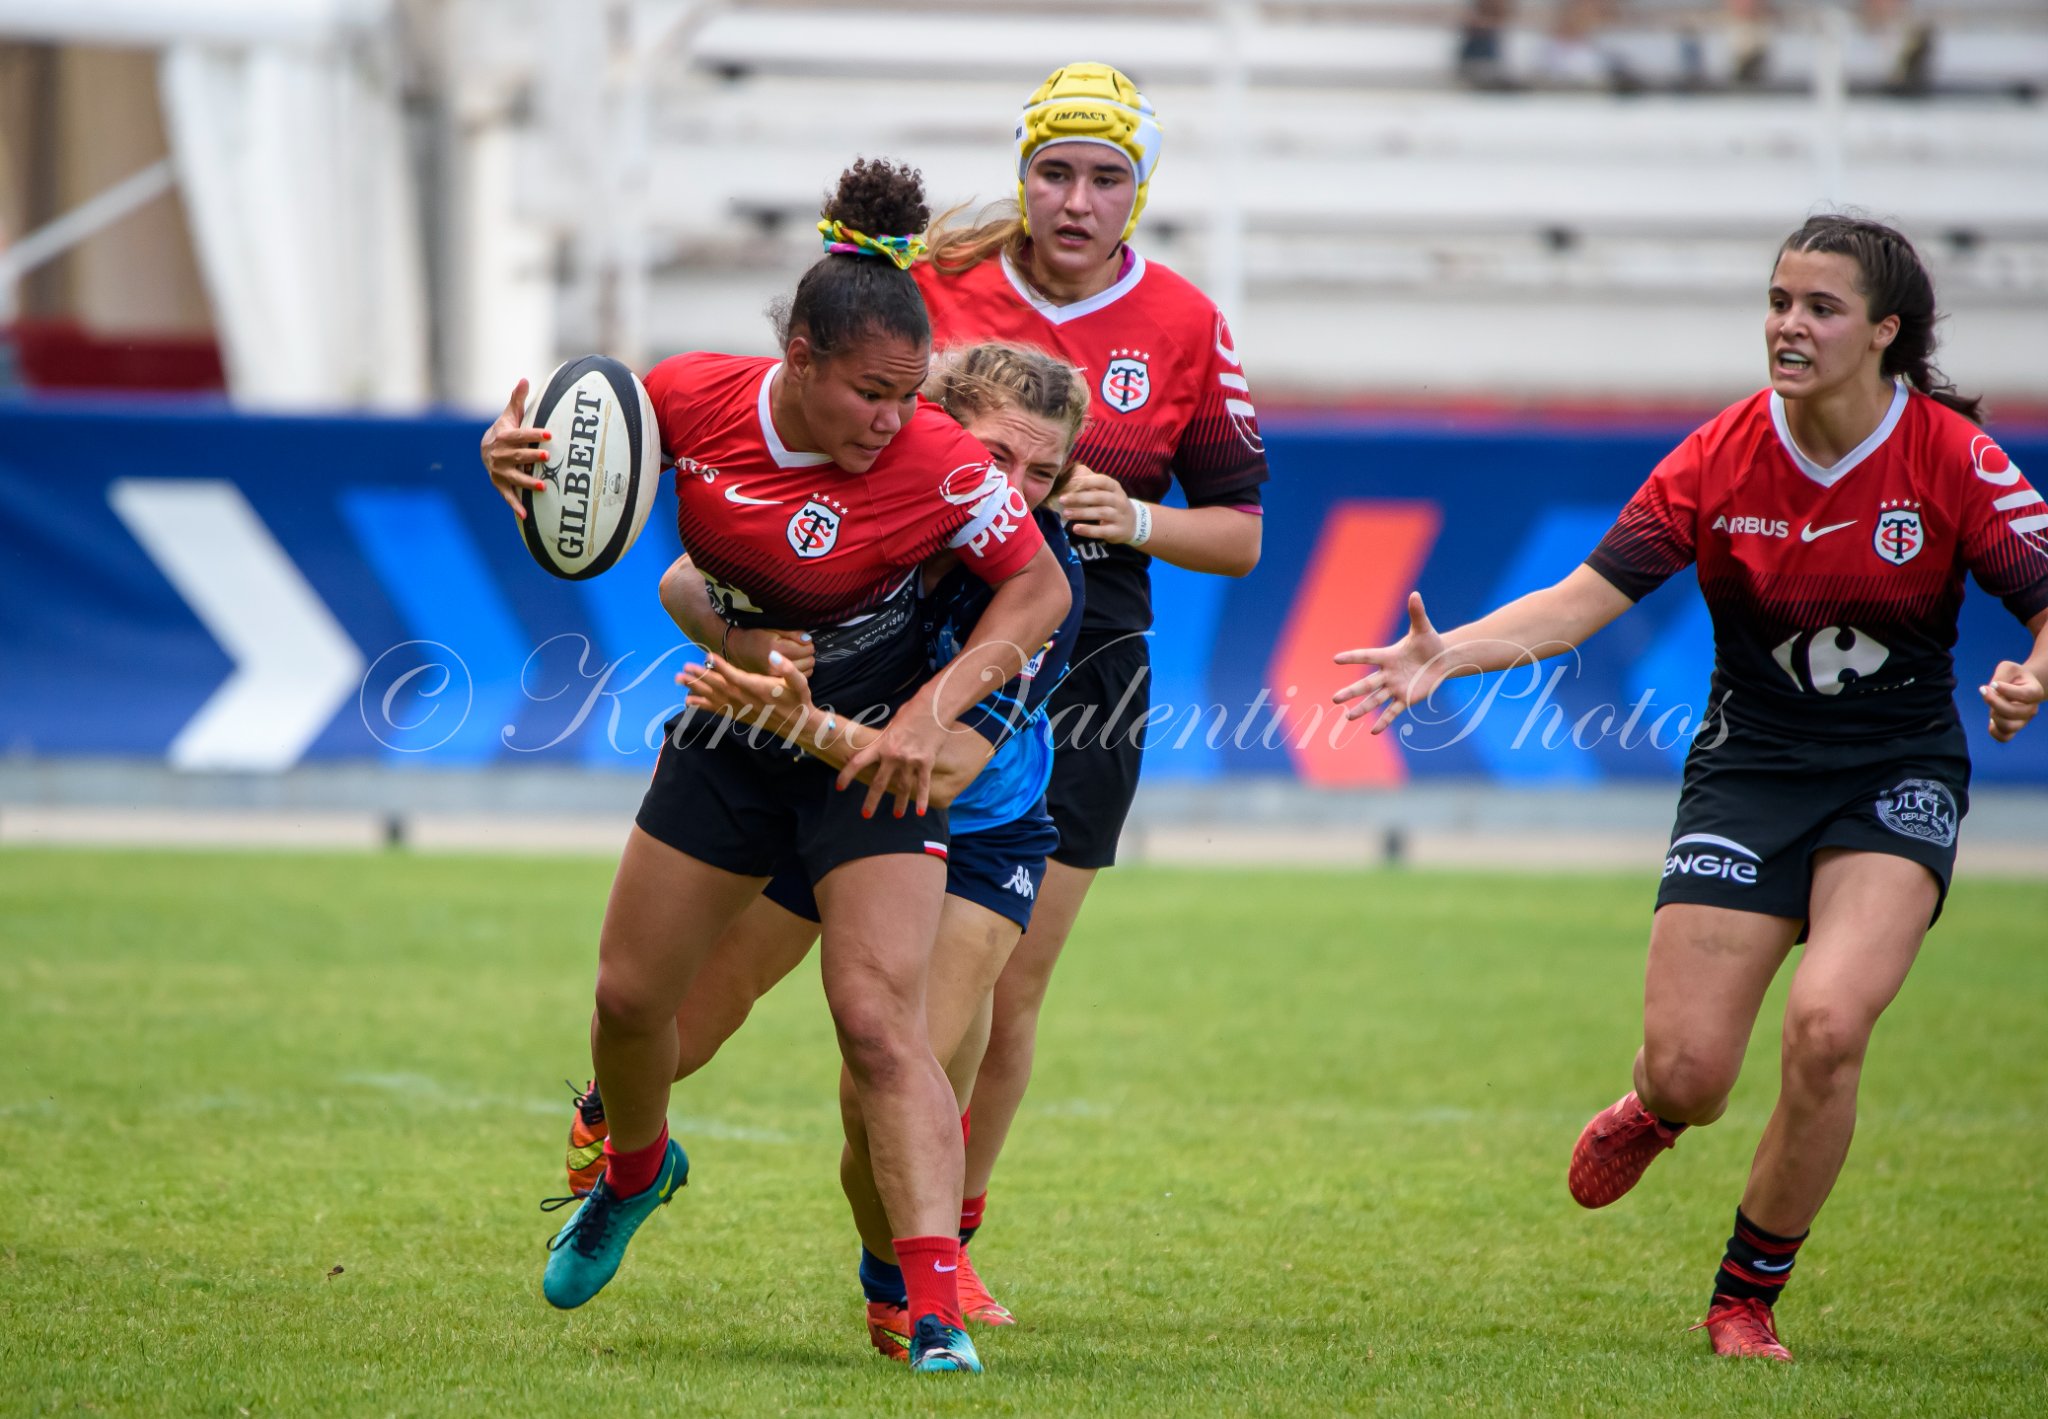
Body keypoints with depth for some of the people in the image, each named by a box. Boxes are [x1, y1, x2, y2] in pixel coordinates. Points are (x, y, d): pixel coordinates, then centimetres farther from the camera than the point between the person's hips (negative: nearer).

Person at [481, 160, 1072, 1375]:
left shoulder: (935, 464, -25)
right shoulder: (694, 397, -17)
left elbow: (1042, 588, -13)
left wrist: (933, 710, -25)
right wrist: (510, 451, -19)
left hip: (873, 744, -4)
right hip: (731, 728, 4)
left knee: (882, 1023, -19)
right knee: (631, 999, 14)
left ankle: (936, 1306, -25)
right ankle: (637, 1170, 47)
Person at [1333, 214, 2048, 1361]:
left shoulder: (1954, 459, -11)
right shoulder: (1720, 460, -7)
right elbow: (1586, 598, -9)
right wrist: (1447, 655, -24)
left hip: (1898, 779, -2)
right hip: (1750, 768, 2)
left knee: (1827, 1025, -24)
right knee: (1688, 1069, -9)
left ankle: (1749, 1299, -2)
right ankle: (1656, 1117, 34)